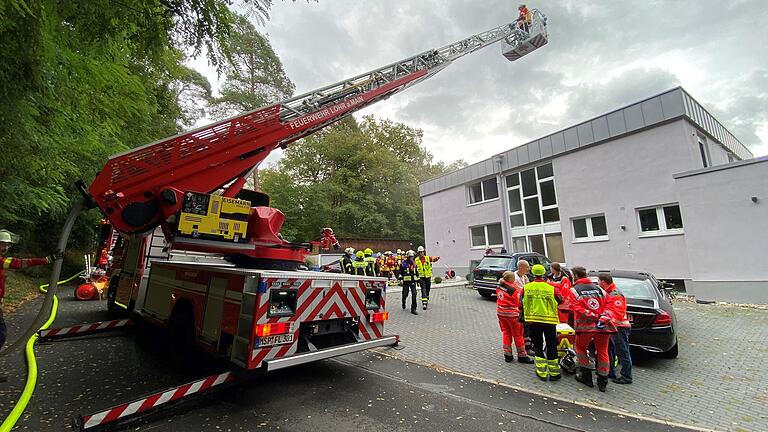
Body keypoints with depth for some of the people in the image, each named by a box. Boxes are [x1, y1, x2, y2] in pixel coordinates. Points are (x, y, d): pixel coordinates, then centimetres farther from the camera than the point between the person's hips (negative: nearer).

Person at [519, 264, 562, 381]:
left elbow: (521, 304, 2)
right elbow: (560, 301, 4)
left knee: (538, 346, 14)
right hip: (549, 322, -1)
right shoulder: (551, 289, -11)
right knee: (551, 347, 14)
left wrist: (522, 316, 18)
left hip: (533, 322, 1)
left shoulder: (526, 288, -5)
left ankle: (542, 373, 17)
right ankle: (554, 373, 22)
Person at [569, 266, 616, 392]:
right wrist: (603, 318, -1)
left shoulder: (574, 290, 0)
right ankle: (602, 382, 20)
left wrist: (592, 316, -14)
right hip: (603, 326, 4)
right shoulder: (598, 288, 15)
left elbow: (577, 307, -13)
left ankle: (586, 375, 20)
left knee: (580, 348, 17)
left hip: (586, 325, -4)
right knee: (602, 352, 14)